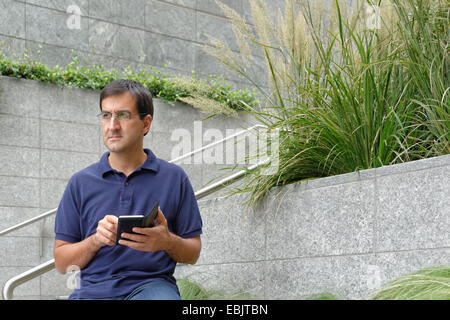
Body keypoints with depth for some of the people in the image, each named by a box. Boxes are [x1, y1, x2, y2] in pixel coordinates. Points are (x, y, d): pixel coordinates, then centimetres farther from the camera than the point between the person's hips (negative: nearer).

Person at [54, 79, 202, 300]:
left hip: (152, 283, -1)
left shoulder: (174, 178, 12)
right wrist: (96, 240, -6)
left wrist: (167, 242, -9)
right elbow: (61, 263, 12)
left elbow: (193, 254, 13)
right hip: (94, 288, 1)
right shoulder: (80, 183, 14)